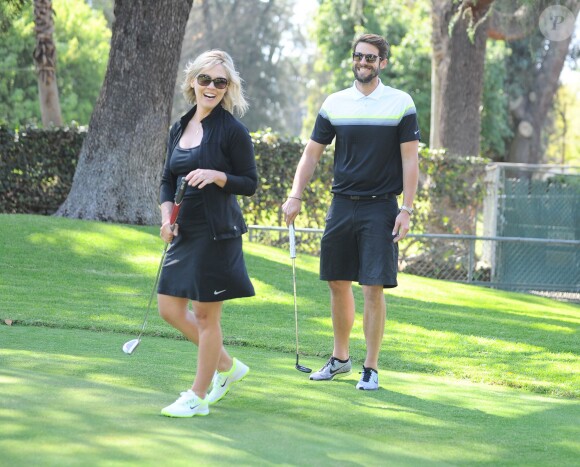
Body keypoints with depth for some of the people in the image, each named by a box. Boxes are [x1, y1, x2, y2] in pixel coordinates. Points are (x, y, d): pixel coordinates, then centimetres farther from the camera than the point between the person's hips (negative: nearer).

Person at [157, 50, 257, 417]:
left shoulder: (232, 130, -9)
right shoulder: (180, 129, 11)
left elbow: (250, 183, -6)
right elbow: (168, 180, 17)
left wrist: (217, 175, -22)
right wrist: (167, 214, 0)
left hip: (217, 233, -8)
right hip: (185, 233, 8)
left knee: (205, 314, 0)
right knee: (170, 308, 10)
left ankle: (198, 397, 11)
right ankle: (227, 366, 28)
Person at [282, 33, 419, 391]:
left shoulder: (401, 104, -2)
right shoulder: (335, 104, 7)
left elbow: (410, 159, -3)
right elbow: (312, 153, 10)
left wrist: (406, 210, -9)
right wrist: (296, 196, 0)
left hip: (380, 208, -4)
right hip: (342, 206, 4)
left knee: (374, 288, -6)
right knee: (338, 284, 9)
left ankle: (371, 369, 2)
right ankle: (340, 359, 24)